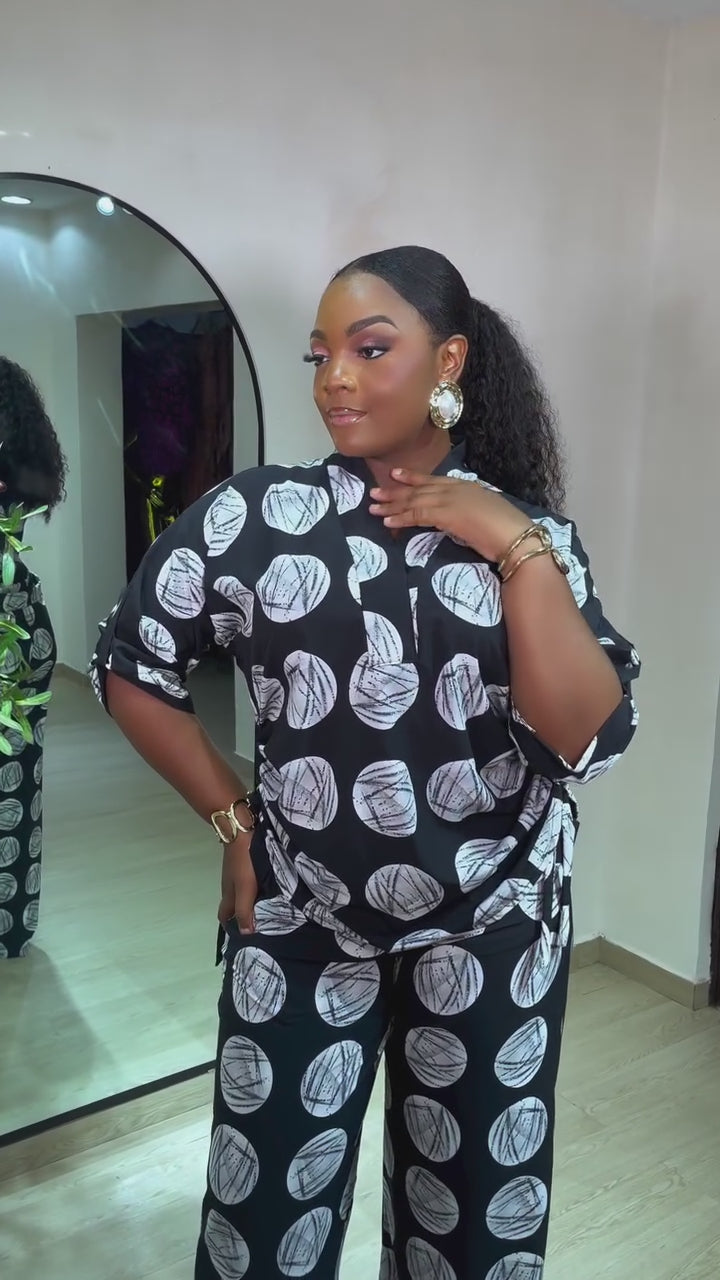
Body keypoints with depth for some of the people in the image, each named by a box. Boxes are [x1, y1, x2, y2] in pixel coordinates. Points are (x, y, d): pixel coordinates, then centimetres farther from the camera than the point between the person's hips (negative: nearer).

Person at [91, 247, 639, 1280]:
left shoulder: (530, 533, -4)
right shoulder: (253, 516, -8)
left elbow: (591, 741, -13)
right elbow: (129, 668, 2)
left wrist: (521, 549, -20)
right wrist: (235, 820, -1)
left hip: (497, 931, 2)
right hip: (300, 924, -1)